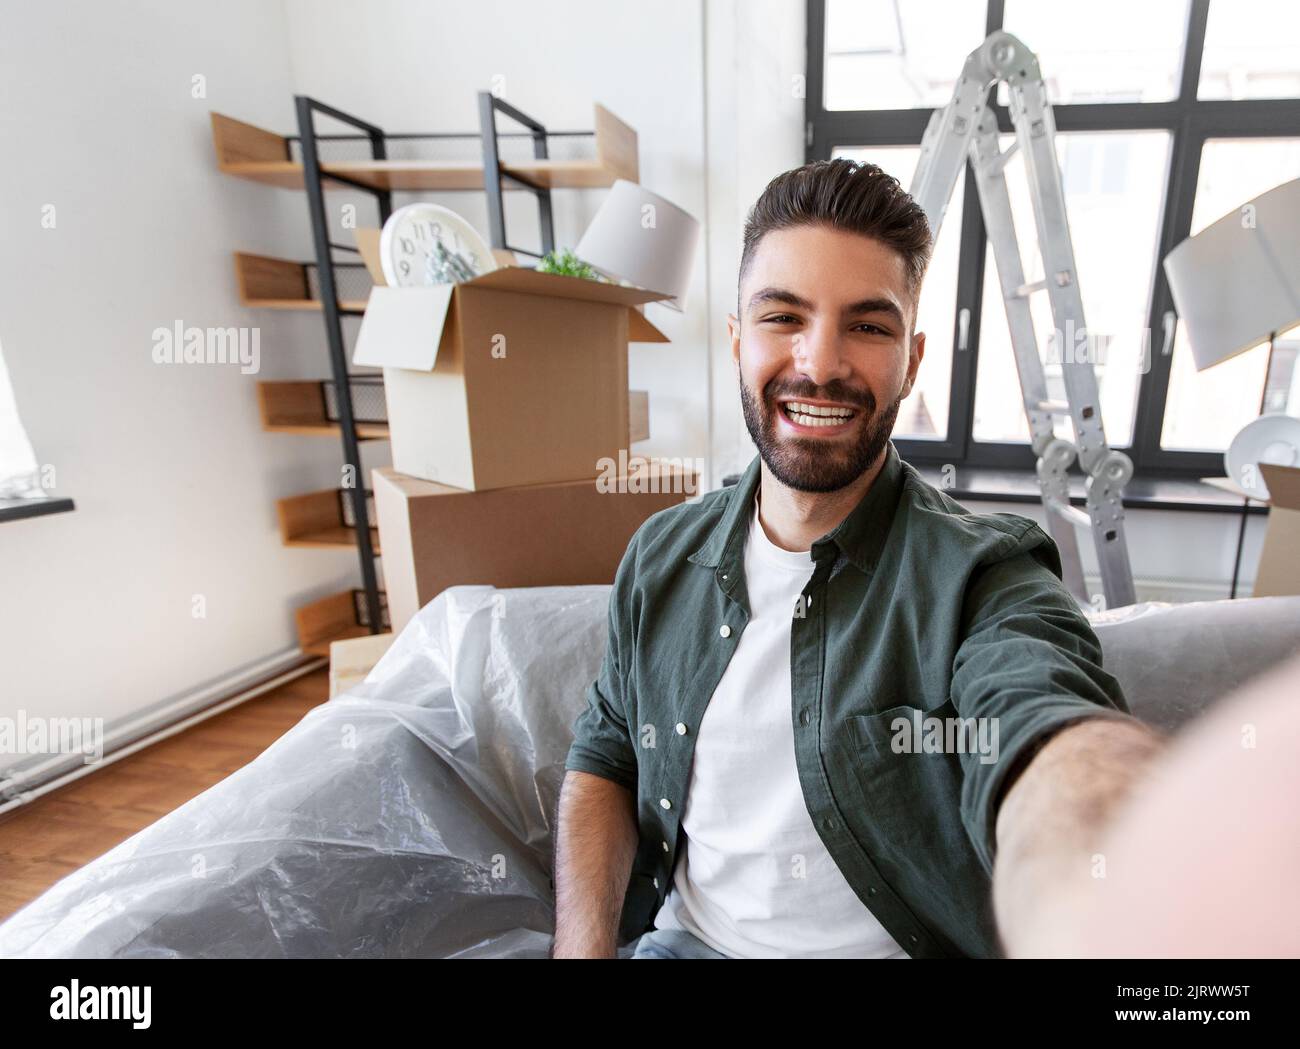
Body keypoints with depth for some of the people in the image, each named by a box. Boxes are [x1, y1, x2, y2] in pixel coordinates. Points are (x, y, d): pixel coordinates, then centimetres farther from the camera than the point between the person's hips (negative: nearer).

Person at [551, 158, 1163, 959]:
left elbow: (1047, 748, -35)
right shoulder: (660, 558, -2)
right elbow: (603, 765, 5)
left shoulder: (981, 582, -14)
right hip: (682, 938, 0)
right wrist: (584, 947, -9)